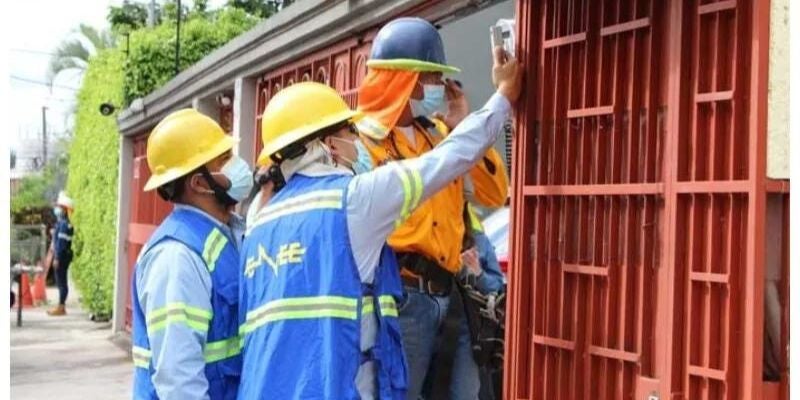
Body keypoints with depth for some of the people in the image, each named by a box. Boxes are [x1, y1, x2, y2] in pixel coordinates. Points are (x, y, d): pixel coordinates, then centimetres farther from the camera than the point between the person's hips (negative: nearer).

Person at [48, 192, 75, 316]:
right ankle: (61, 306, 19)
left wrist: (57, 258, -22)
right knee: (61, 281, 13)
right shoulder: (61, 222, 14)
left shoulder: (64, 224, -17)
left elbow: (62, 242, -21)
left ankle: (61, 307, -3)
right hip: (60, 256, 10)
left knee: (62, 281, -6)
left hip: (62, 256, -10)